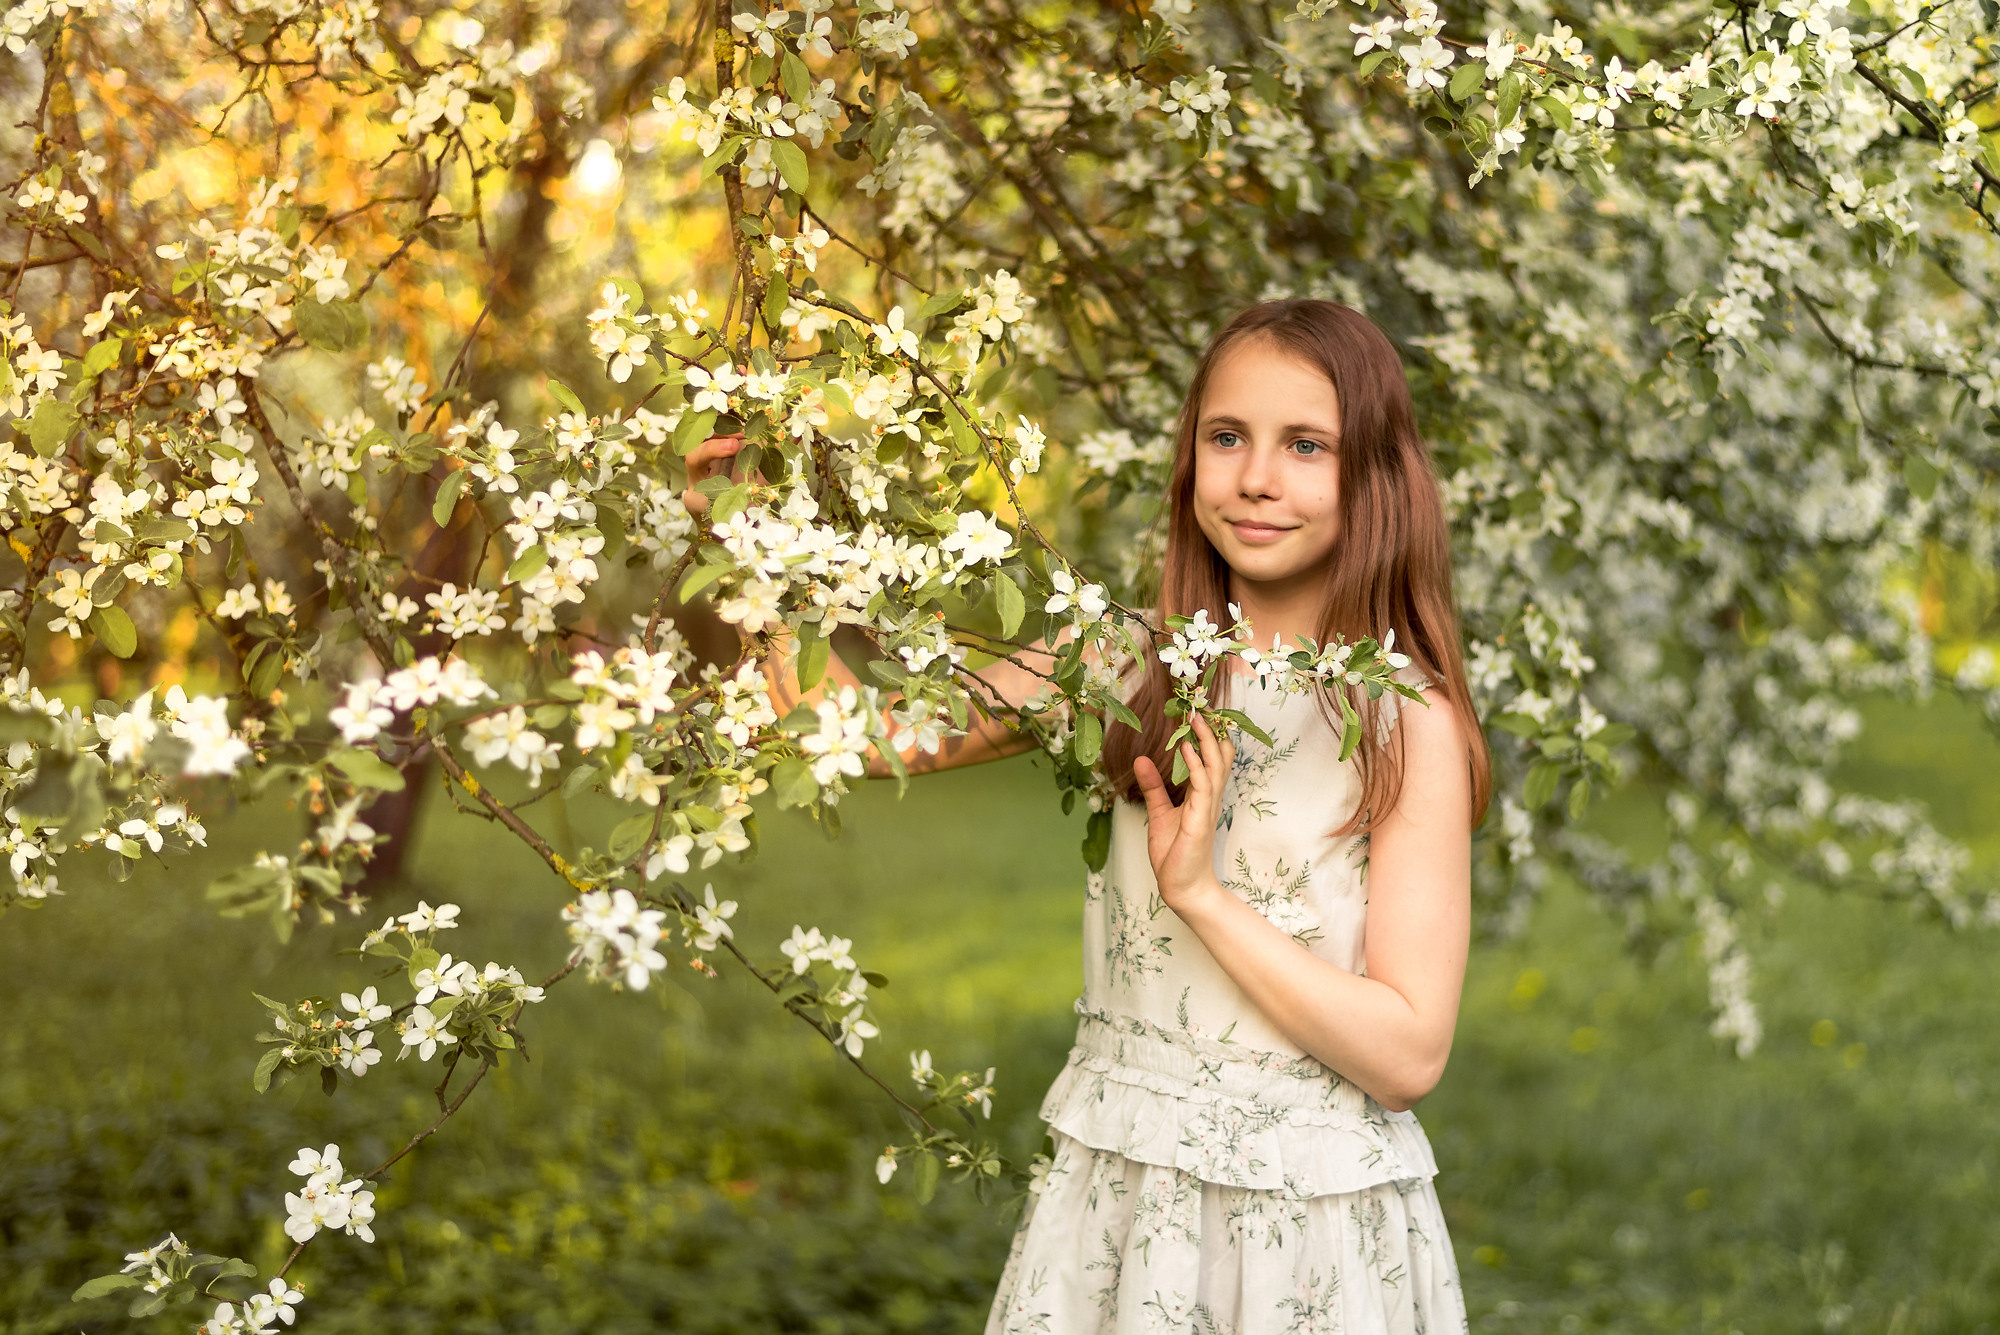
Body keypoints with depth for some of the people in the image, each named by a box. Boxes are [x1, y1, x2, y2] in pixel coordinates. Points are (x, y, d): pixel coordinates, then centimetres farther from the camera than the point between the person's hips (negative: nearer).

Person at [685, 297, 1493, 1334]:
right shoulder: (1127, 664, 0)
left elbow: (1408, 1055, -15)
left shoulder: (1409, 722, -12)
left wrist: (1200, 892, -19)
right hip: (1114, 1194, 3)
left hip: (1316, 1219, -3)